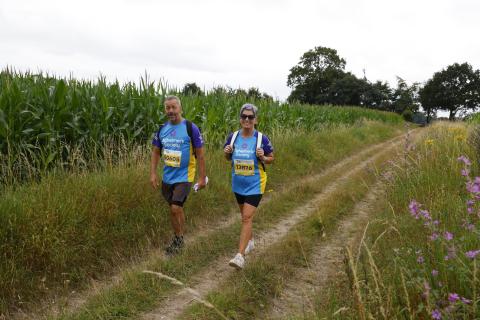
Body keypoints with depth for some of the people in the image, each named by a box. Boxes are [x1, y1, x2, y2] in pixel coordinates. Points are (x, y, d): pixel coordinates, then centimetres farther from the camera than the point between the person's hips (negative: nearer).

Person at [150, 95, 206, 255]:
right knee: (176, 208, 16)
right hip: (167, 176, 5)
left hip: (184, 176, -5)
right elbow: (155, 152, 10)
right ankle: (180, 238, 33)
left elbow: (200, 154, -8)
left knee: (175, 208, -14)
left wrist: (202, 177, -8)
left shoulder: (190, 128, -11)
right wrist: (153, 173, 0)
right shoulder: (162, 128, 3)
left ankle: (178, 239, 8)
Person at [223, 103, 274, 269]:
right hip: (238, 184, 5)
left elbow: (271, 158, 0)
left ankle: (240, 256, -13)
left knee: (247, 217, -12)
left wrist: (263, 158, -22)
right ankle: (250, 240, 44)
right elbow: (229, 158, 10)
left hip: (255, 185, -4)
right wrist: (227, 153, -12)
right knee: (245, 216, 20)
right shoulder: (233, 137, -2)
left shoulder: (262, 138, -11)